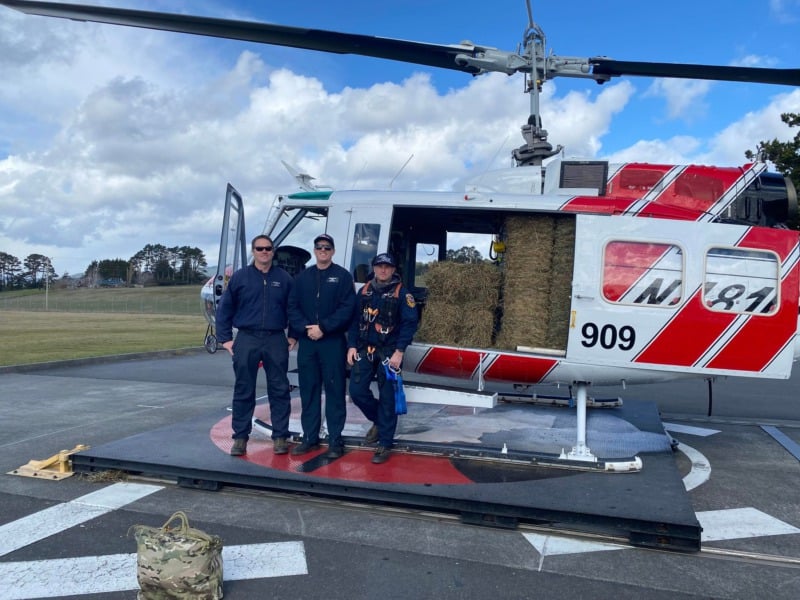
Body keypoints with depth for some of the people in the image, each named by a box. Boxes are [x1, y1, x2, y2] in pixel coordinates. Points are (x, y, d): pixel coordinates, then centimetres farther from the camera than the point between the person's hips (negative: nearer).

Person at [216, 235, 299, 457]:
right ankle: (240, 437, 15)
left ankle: (280, 436, 12)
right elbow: (224, 309, 6)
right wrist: (225, 338, 1)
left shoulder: (284, 278, 6)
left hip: (276, 340, 1)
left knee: (279, 390, 3)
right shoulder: (240, 277, 4)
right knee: (243, 392, 5)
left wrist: (293, 336, 6)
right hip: (246, 340, 0)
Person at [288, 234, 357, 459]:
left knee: (334, 390, -1)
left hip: (333, 341, -4)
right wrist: (305, 328, -10)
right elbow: (292, 307, 7)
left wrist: (323, 327, -15)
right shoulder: (302, 277, 13)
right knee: (308, 390, 8)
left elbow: (347, 307, -8)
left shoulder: (343, 276, 1)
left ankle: (335, 440, 5)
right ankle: (310, 438, 18)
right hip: (307, 341, 4)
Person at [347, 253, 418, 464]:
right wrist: (352, 346, 2)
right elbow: (355, 319, 12)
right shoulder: (364, 290, 10)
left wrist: (399, 351, -17)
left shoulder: (402, 293, -4)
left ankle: (384, 445, 9)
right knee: (357, 391, 2)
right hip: (364, 350, 4)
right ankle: (379, 420, 30)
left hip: (389, 352, -4)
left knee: (387, 398, -1)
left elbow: (410, 323, -10)